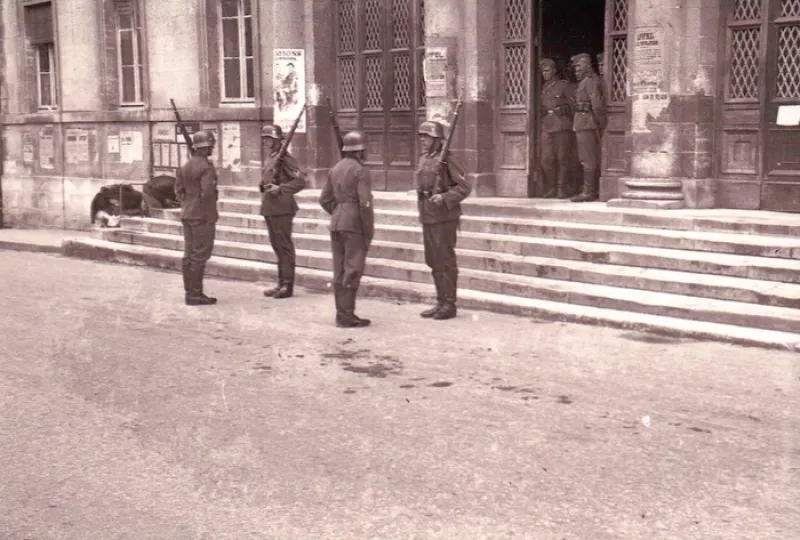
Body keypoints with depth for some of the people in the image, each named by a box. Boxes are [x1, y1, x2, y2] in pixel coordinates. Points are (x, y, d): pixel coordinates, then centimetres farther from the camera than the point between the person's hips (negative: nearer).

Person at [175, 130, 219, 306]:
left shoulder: (185, 166, 10)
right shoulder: (207, 168, -16)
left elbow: (179, 190, 13)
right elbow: (207, 193, -23)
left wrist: (187, 207, 14)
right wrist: (210, 214, -8)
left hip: (188, 215, 9)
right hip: (203, 216, -9)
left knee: (190, 255, 10)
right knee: (200, 256, -5)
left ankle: (190, 292, 15)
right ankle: (195, 295, -4)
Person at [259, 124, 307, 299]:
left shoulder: (284, 158, -12)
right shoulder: (269, 158, 15)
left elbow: (300, 181, -17)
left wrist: (280, 189, -20)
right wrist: (263, 186, 7)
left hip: (282, 209, -9)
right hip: (269, 209, 9)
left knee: (284, 247, -3)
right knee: (277, 246, 14)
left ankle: (288, 285, 3)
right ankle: (281, 283, 22)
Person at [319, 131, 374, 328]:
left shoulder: (335, 169, 12)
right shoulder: (361, 171, -11)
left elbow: (324, 199, 14)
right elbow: (365, 204, -17)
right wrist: (369, 233, -11)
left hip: (336, 224, 8)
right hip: (354, 226, -7)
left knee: (340, 271, 10)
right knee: (353, 271, -4)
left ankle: (342, 313, 15)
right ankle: (346, 316, -4)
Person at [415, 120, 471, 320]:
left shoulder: (446, 160, -12)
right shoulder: (423, 159, 12)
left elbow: (464, 187, -13)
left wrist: (444, 198, -24)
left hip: (444, 218, -8)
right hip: (427, 218, 8)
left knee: (446, 262, -2)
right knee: (433, 262, 12)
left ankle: (449, 305, 5)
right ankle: (441, 302, 21)